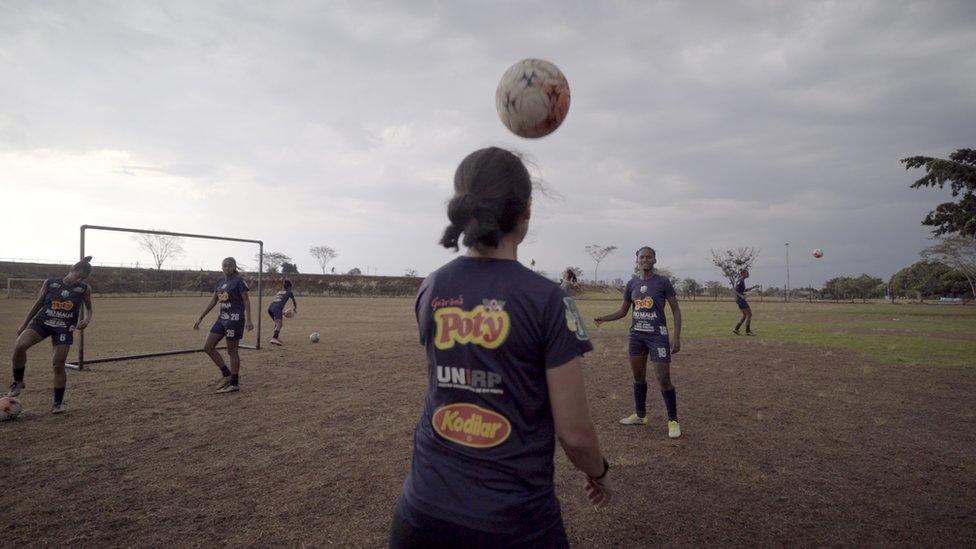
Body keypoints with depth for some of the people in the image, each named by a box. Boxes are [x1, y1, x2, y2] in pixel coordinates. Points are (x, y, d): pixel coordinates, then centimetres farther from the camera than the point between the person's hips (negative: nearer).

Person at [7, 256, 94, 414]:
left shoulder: (85, 289, 0)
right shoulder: (50, 283, 1)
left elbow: (88, 308, 12)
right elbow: (38, 303, 11)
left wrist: (87, 320, -11)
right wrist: (24, 324, 15)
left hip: (64, 328, -1)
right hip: (42, 321, 1)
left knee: (59, 365, -4)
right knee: (19, 346, -26)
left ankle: (59, 402, 11)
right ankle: (18, 382, -1)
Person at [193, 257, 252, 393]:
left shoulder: (239, 281, -7)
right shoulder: (221, 282, 14)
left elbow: (246, 301, -11)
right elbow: (213, 302, 18)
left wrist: (248, 320, -20)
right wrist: (200, 318, 16)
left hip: (235, 318, -8)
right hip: (222, 318, 8)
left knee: (232, 351, -2)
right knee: (208, 347, 6)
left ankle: (234, 383, 8)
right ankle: (226, 374, 16)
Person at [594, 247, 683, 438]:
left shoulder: (663, 282, -5)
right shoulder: (632, 284, 6)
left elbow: (676, 310, -4)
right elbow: (623, 311, 13)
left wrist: (676, 337, -12)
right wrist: (603, 318, -3)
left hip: (658, 335, -5)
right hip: (636, 335, 5)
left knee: (663, 379, -6)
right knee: (638, 376, 13)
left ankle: (673, 420, 9)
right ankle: (640, 415, 28)